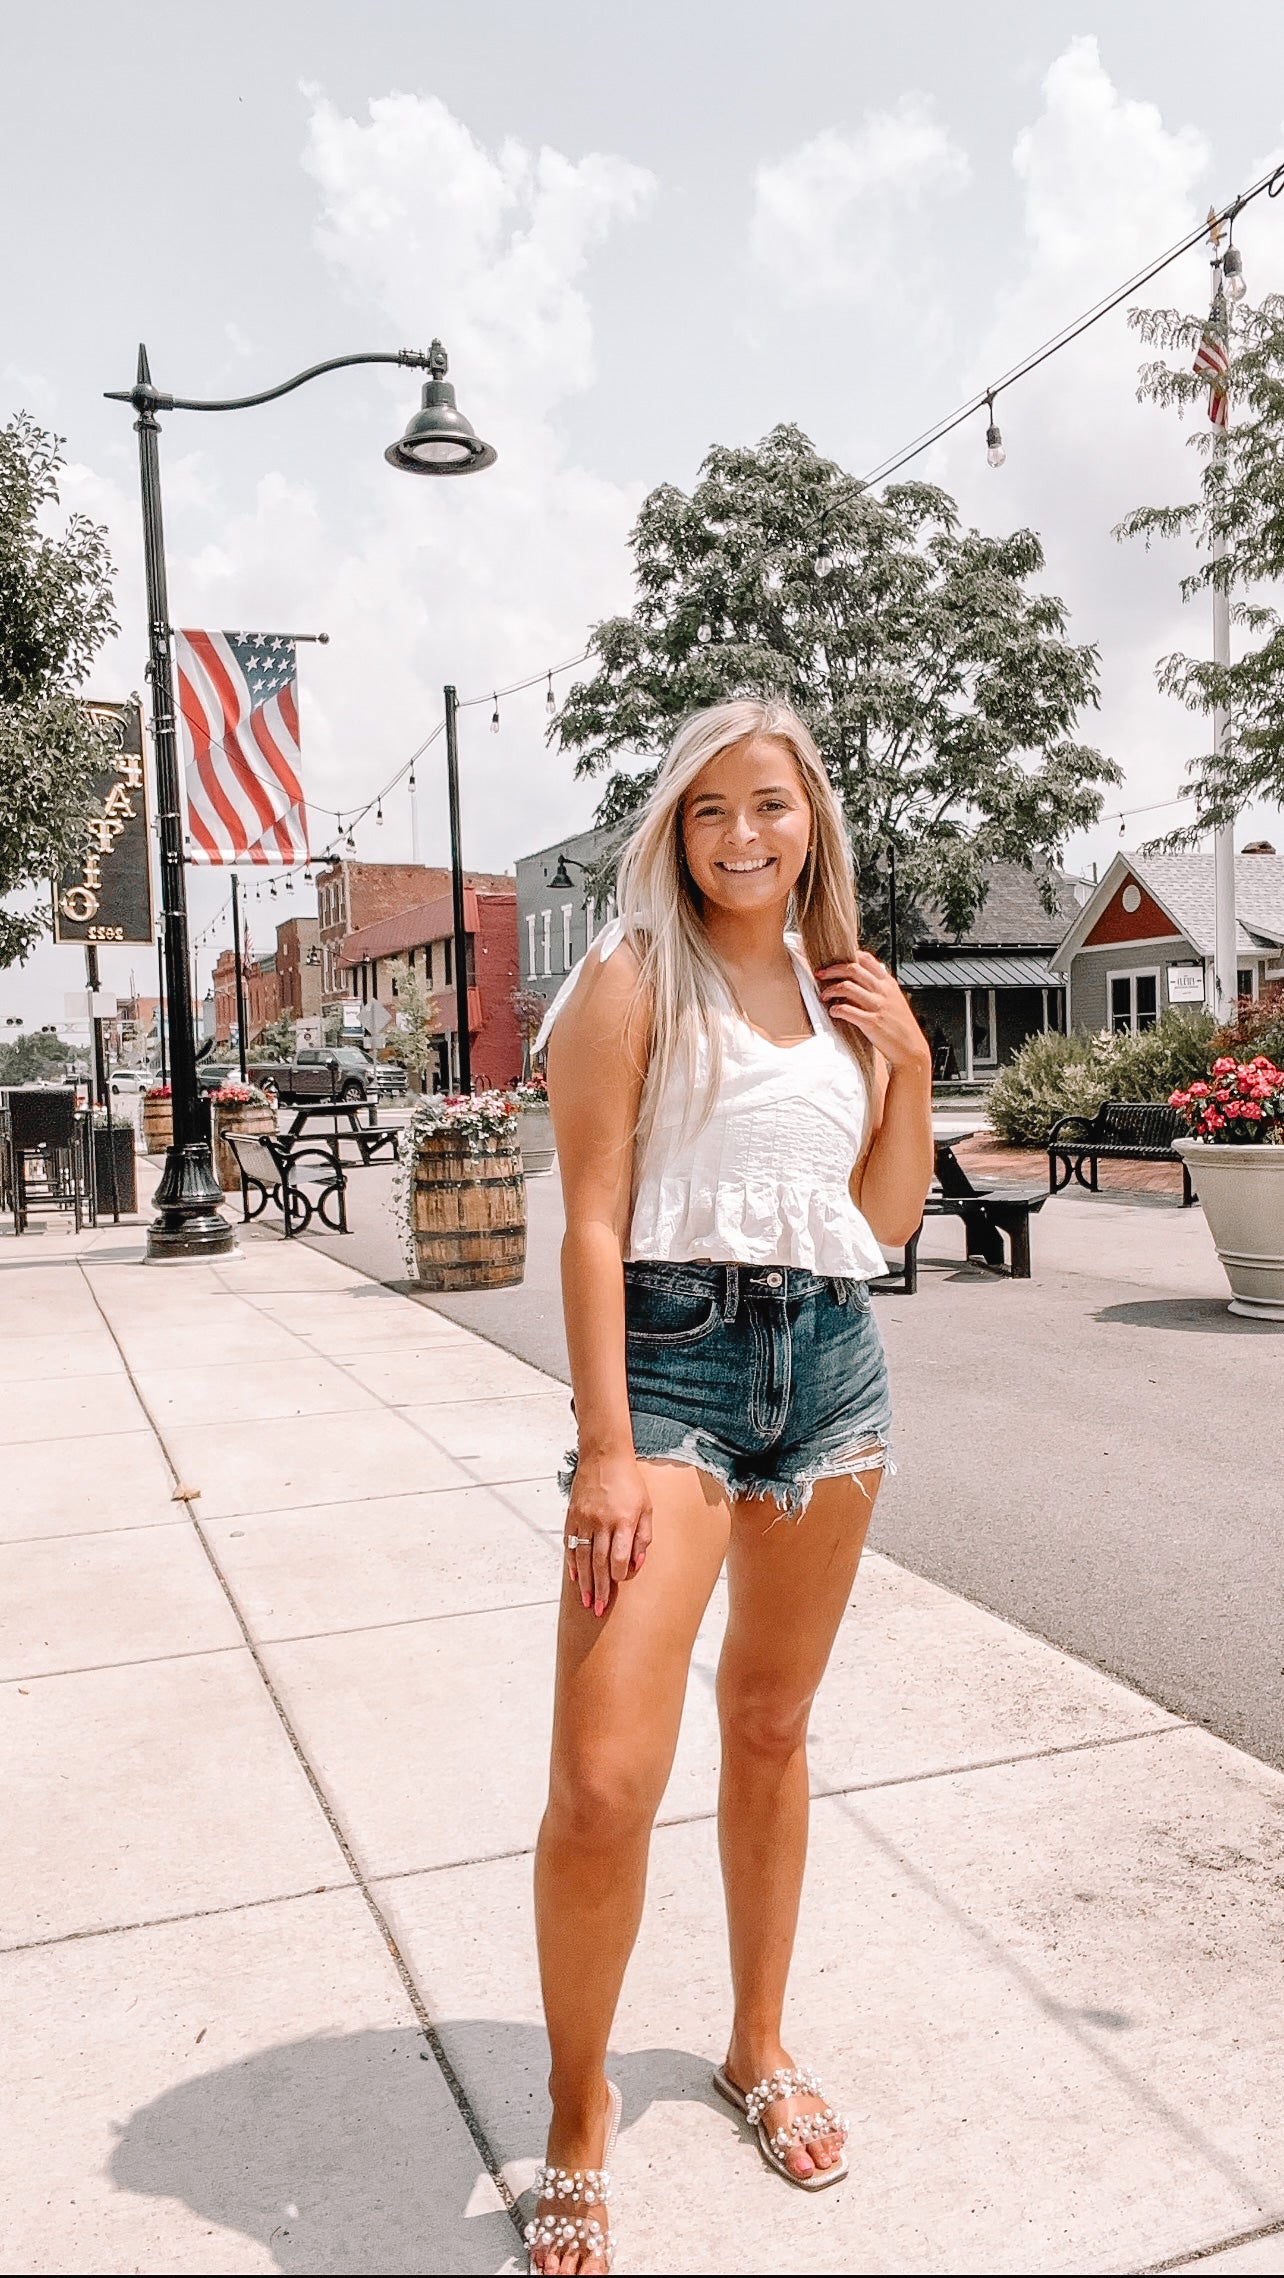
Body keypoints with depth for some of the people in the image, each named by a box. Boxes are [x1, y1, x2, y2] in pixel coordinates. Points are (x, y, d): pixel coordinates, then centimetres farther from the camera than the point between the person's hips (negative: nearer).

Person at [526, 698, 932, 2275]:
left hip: (833, 1360, 6)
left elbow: (888, 1219, 15)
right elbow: (592, 1221, -9)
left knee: (770, 1723, 17)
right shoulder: (635, 976, -3)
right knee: (603, 1779, -11)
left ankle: (759, 2051, 38)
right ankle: (578, 2118, 16)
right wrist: (607, 1449, -15)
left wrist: (907, 1059, 4)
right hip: (674, 1356, -5)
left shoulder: (845, 990, 14)